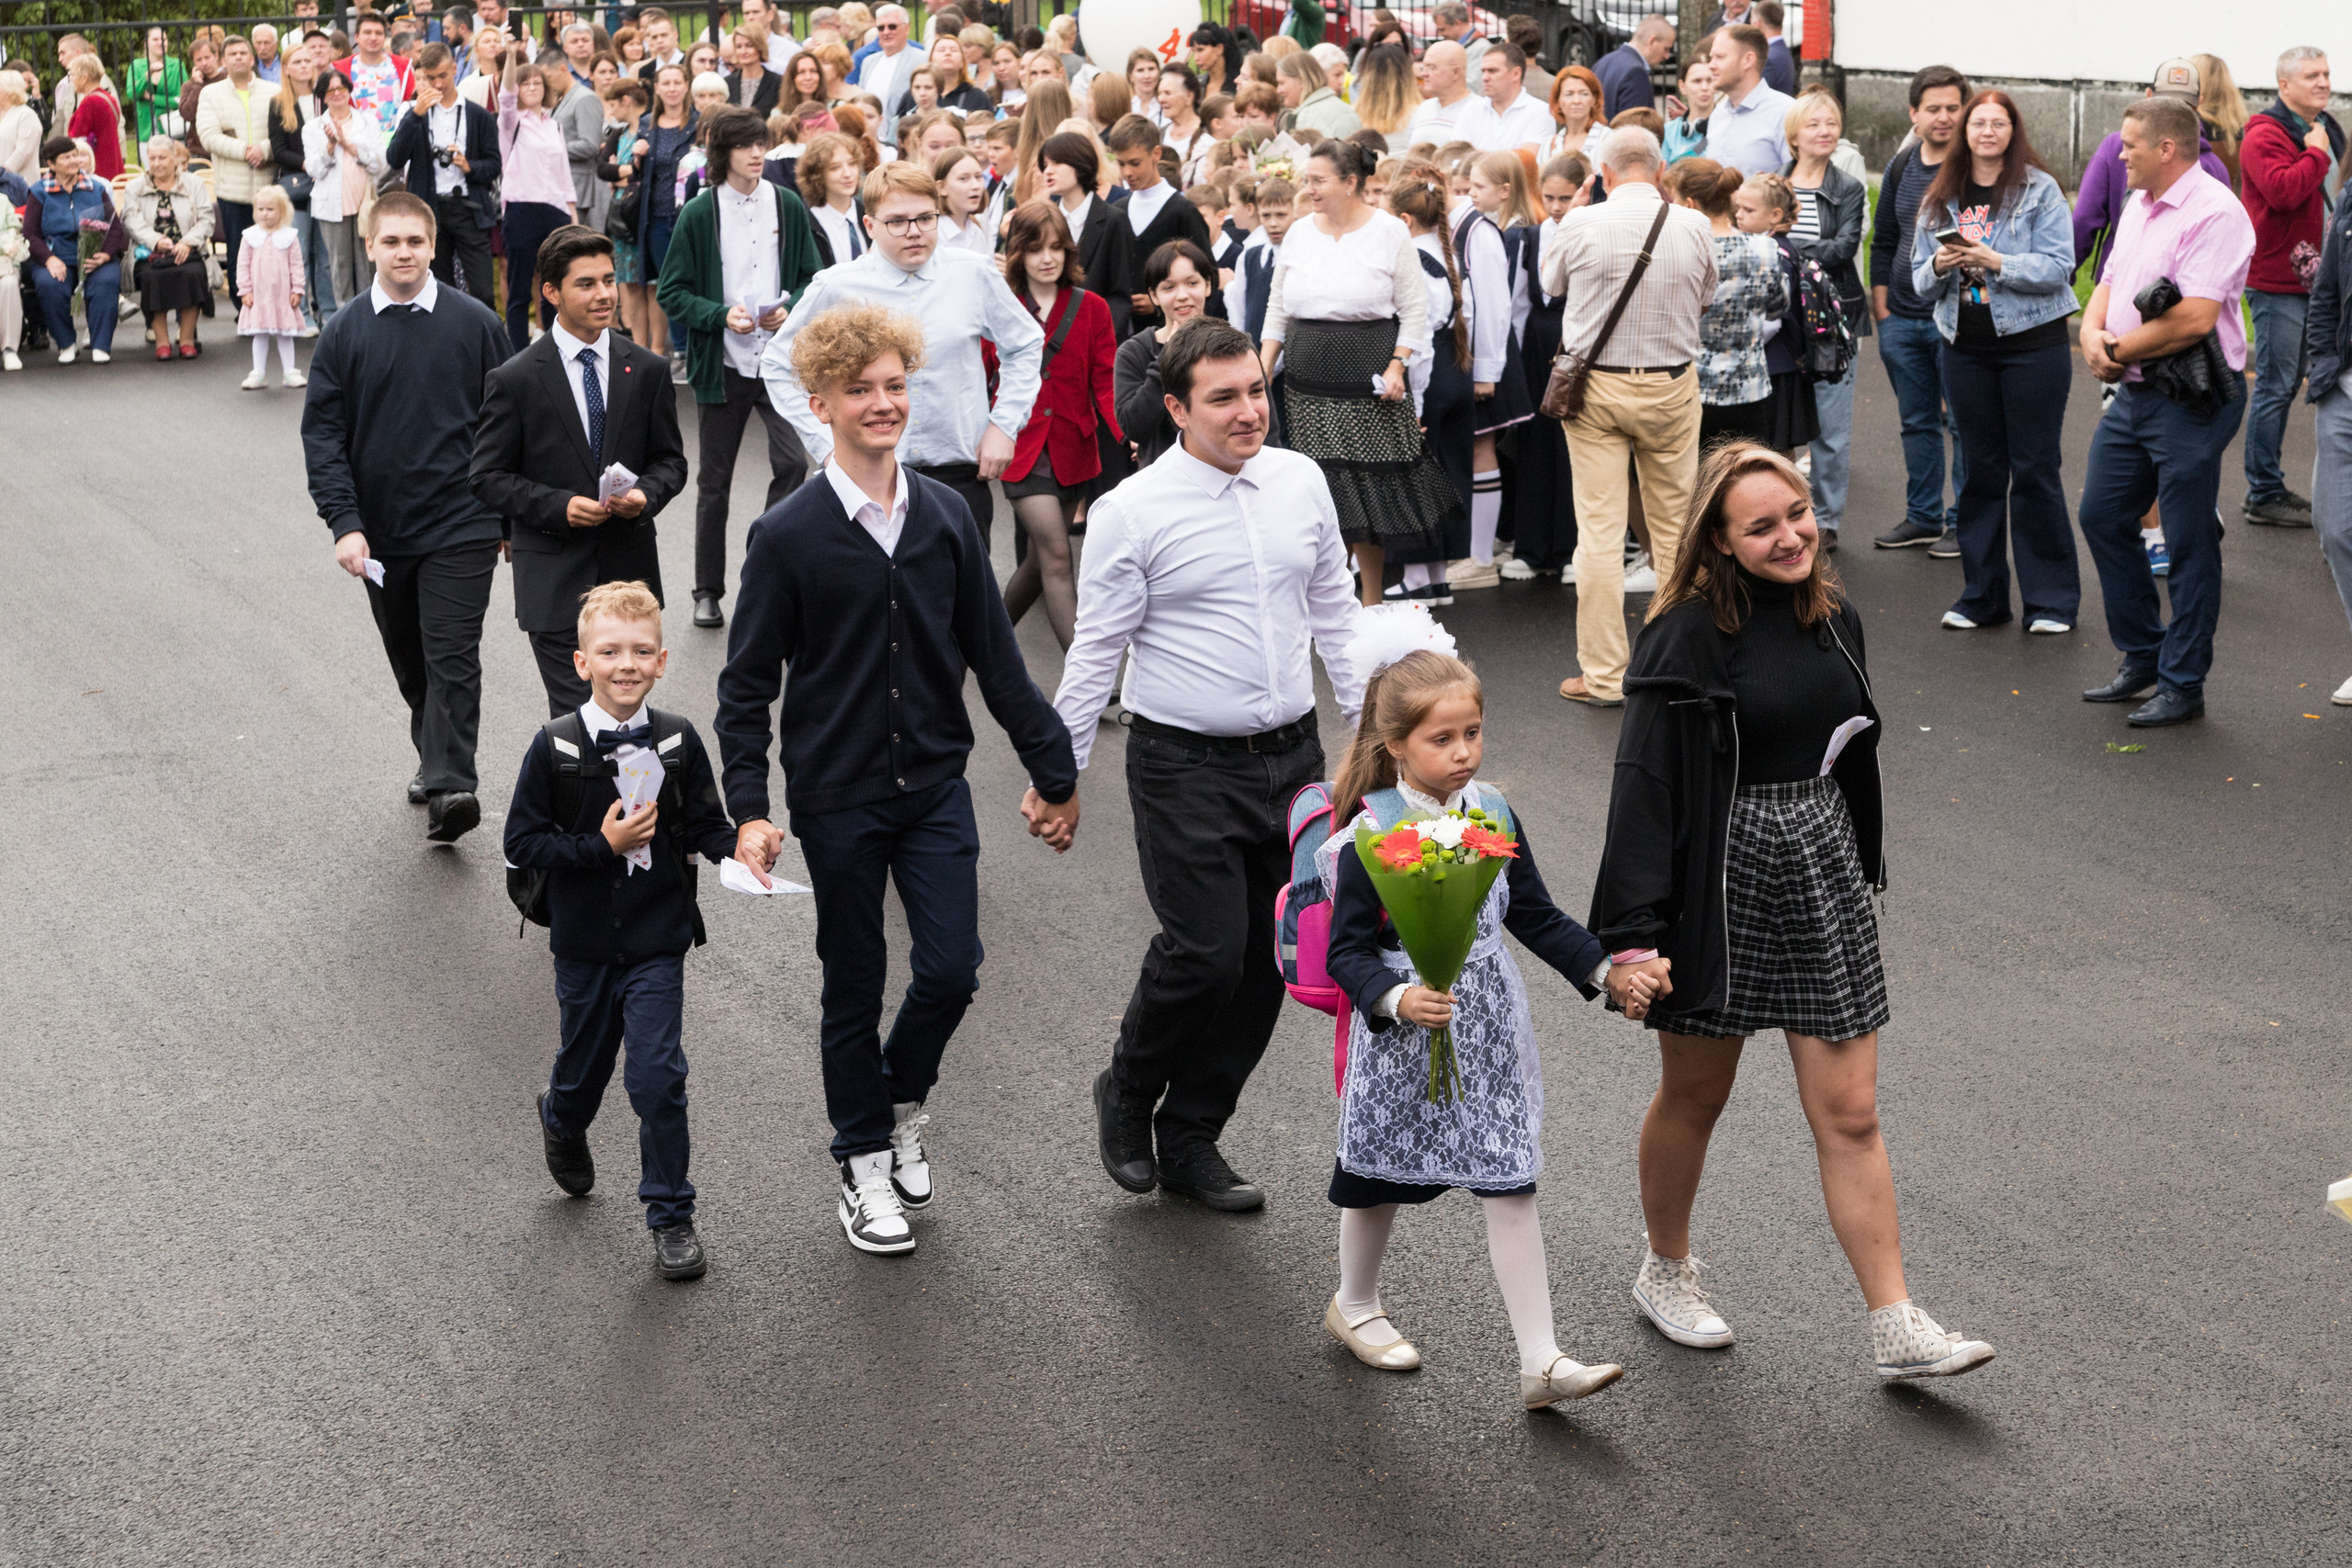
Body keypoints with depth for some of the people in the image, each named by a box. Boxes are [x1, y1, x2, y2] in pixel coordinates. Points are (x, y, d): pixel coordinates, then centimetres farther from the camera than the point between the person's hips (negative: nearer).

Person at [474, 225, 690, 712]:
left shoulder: (647, 370, 4)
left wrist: (646, 495, -12)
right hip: (554, 579, -4)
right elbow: (487, 477, -3)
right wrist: (559, 506, -18)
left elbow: (670, 459, 11)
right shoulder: (515, 380, -6)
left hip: (630, 570, 4)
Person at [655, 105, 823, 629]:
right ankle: (707, 591, 20)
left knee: (792, 462, -15)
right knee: (714, 481, 8)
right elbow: (672, 293, -2)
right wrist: (721, 315, -16)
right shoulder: (699, 214, -2)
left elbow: (814, 278, 9)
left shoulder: (787, 206, 3)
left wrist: (789, 308, -11)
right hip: (722, 364, -1)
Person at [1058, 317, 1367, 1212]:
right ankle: (1126, 1096, 17)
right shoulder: (1132, 513, -10)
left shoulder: (1302, 481, 5)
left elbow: (1334, 610, 15)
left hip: (1290, 757, 5)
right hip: (1186, 768, -5)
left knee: (1265, 965, 8)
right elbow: (1096, 651, -6)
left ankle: (1191, 1140, 24)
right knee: (1207, 951, -12)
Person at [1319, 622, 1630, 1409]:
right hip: (1403, 1040, -4)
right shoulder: (1369, 838, -16)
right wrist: (1395, 999, -33)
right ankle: (1355, 1305, 42)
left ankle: (1540, 1360, 2)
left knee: (1511, 1187, 0)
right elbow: (1347, 951, -16)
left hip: (1490, 1032, 4)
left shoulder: (1492, 817, 0)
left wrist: (1603, 970, 1)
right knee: (1384, 1176, 16)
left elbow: (1536, 917, 10)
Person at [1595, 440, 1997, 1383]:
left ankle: (1896, 1329, 7)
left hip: (1822, 880, 5)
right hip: (1722, 882, -5)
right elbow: (1647, 785, -17)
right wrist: (1632, 935, -22)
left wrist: (1858, 869, 22)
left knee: (1849, 1114, 4)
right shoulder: (1691, 635, -15)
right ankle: (1666, 1274, 37)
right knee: (1695, 1094, 14)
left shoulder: (1833, 616, 4)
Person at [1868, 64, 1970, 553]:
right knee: (1917, 422, 13)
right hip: (1902, 320, 6)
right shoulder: (1900, 168, 10)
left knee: (1963, 422, -1)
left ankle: (1963, 522, 7)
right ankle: (1923, 516, 23)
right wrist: (1881, 308, 11)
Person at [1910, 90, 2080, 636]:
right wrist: (1940, 266, -11)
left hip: (2033, 344, -4)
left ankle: (2051, 599, 7)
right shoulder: (1940, 199, 10)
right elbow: (1920, 282, 11)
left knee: (2034, 469, -1)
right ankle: (1982, 596, 18)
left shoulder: (2039, 190, -4)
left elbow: (2058, 267, -11)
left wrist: (1996, 262, -22)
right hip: (1966, 348, 4)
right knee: (1981, 470, 10)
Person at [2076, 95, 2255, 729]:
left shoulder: (2214, 213, -17)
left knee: (2189, 544, 0)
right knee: (2103, 516, 14)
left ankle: (2182, 684, 9)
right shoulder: (2139, 205, 13)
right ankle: (2141, 658, 27)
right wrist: (2092, 332, -4)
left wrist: (2118, 352, -13)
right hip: (2133, 394, 10)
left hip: (2192, 400, -10)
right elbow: (2110, 284, 18)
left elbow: (2194, 318, -25)